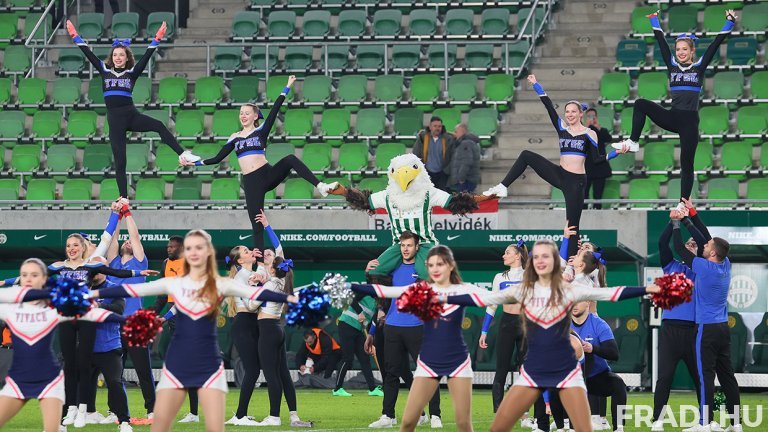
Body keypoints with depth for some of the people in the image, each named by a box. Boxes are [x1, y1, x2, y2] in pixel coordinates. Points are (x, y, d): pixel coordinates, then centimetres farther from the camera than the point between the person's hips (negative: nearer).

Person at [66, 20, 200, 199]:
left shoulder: (132, 72, 7)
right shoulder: (105, 71, 9)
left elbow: (146, 56, 0)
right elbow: (88, 54, 8)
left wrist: (157, 39, -8)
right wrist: (75, 36, 6)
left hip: (131, 115, -1)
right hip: (114, 119, 1)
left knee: (159, 125, -28)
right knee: (119, 162, 0)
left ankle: (183, 155, -27)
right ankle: (123, 198, 4)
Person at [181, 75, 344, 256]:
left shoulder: (261, 131, 8)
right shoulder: (235, 138, 16)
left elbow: (274, 110, 0)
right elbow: (218, 158, 19)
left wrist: (287, 88, -6)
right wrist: (195, 162, 15)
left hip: (268, 174, -2)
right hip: (251, 183, 2)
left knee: (290, 159, -29)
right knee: (256, 225, -3)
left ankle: (321, 187, -34)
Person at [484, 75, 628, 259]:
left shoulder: (589, 134, 1)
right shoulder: (562, 127, 9)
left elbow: (596, 159, -1)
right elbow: (549, 107, 8)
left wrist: (617, 152, -14)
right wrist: (536, 85, 6)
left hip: (577, 181, -4)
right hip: (559, 175, 4)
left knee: (572, 224, -5)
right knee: (527, 155, -1)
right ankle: (502, 188, 0)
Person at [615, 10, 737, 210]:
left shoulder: (699, 66, 3)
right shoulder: (672, 66, 10)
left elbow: (716, 43, 0)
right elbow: (661, 42, 12)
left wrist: (729, 22, -3)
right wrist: (655, 20, 13)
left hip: (690, 121, -3)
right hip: (672, 117, 3)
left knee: (686, 163, -2)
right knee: (641, 104, -16)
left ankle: (684, 202, 4)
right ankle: (633, 142, -10)